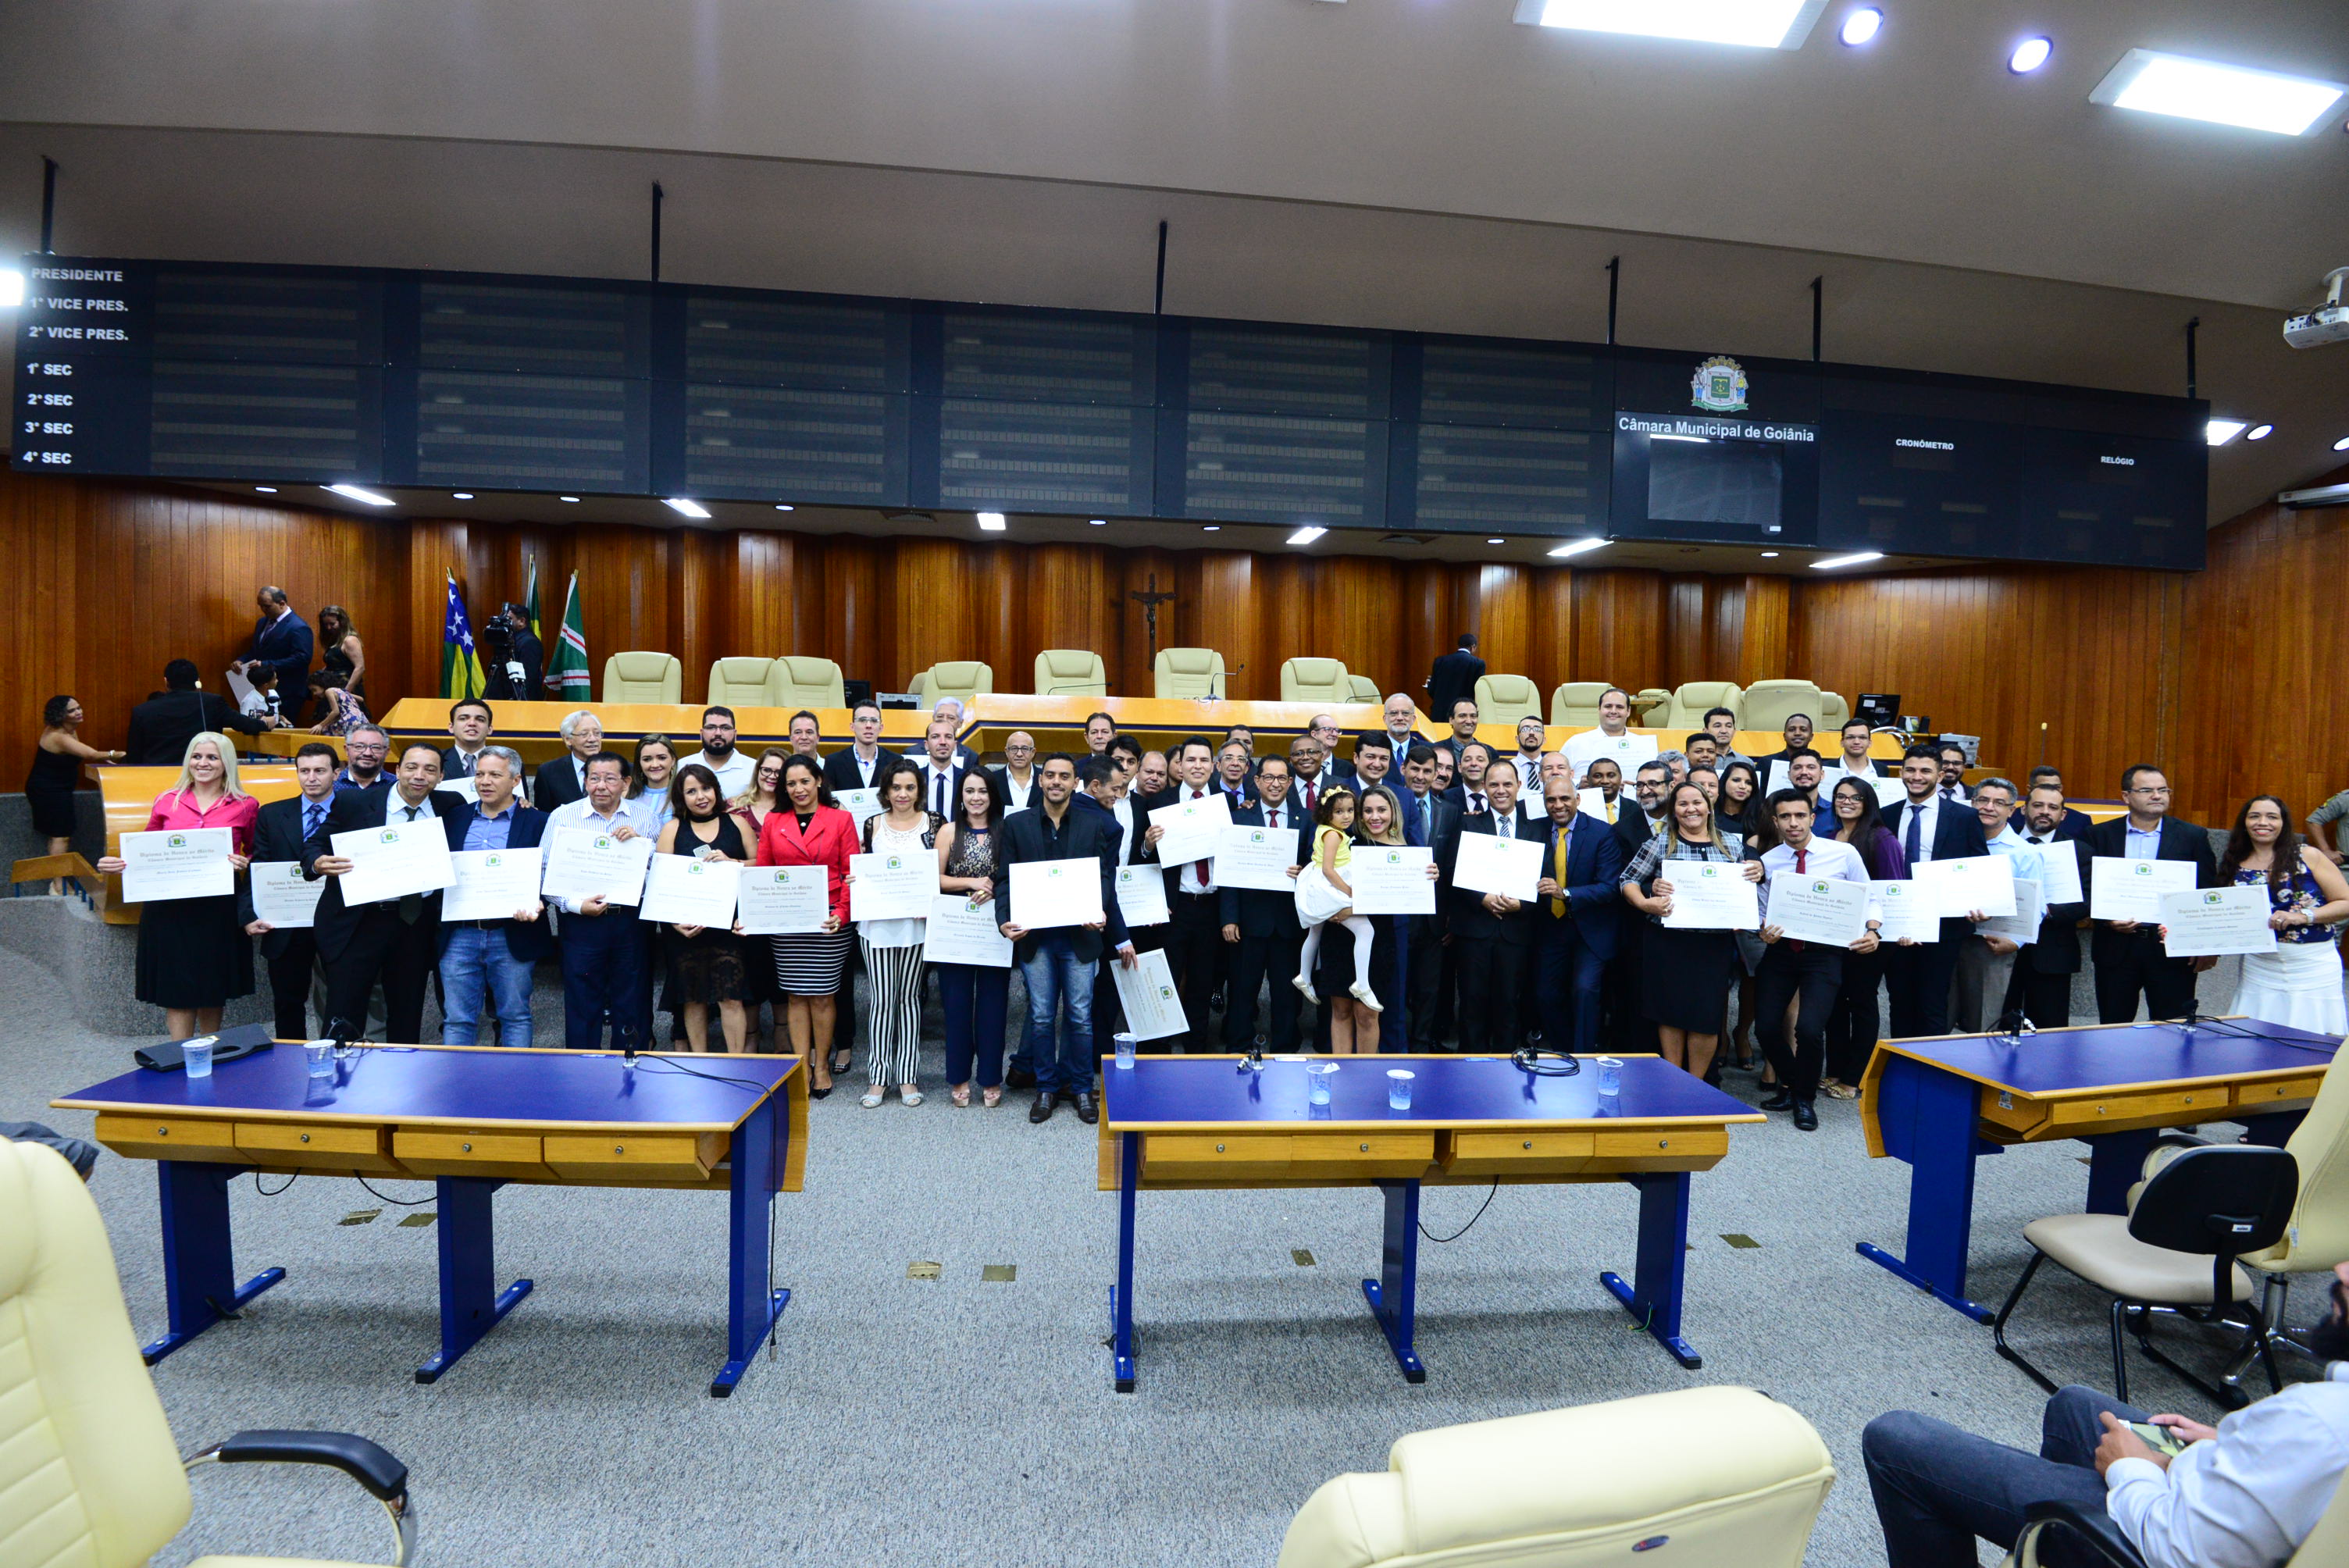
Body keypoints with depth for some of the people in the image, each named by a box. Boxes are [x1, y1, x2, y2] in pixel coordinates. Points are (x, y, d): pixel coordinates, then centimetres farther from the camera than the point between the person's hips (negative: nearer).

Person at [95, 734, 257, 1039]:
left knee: (214, 991, 12)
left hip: (219, 909, 0)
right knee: (177, 991, -1)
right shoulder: (167, 802, 5)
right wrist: (117, 866, -6)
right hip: (170, 908, 1)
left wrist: (244, 864, -12)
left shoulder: (245, 807, 2)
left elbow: (257, 854, 9)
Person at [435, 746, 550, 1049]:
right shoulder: (454, 817, 13)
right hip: (460, 935, 3)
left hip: (513, 937, -3)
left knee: (515, 1017, 6)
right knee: (457, 1020, 7)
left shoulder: (537, 822, 1)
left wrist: (534, 904, -20)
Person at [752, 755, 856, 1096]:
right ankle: (802, 1066, 13)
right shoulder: (773, 822, 10)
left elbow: (852, 874, -1)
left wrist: (842, 913, -14)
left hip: (828, 922, -2)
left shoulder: (841, 820, 3)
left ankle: (822, 1065, 17)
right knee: (795, 995, 5)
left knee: (823, 994, 3)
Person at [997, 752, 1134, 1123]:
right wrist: (1006, 920, -12)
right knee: (1041, 1017, 7)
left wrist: (1098, 912, -17)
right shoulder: (1016, 824, 5)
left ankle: (1081, 1089, 19)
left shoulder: (1095, 825, 4)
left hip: (1080, 934, 0)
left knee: (1081, 1017, 4)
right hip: (1034, 935, 1)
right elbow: (1006, 879, 3)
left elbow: (1105, 877, 2)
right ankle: (1047, 1089, 21)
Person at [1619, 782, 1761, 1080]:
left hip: (1714, 944, 2)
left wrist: (1757, 873, -2)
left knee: (1708, 1014, 2)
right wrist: (1645, 902, -17)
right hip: (1667, 941, -2)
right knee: (1671, 1011, 4)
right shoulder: (1661, 843, 2)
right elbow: (1628, 880, 1)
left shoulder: (1733, 843, 10)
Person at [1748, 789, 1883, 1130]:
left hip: (1824, 952, -2)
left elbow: (1869, 899, 3)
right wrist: (1764, 933, -14)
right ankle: (1789, 1087, 29)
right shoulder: (1767, 862, 1)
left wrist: (1873, 931, -15)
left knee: (1809, 1029, -17)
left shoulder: (1844, 854, -3)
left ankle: (1805, 1099, 11)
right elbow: (1762, 913, 7)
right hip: (1780, 949, 3)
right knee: (1767, 1027, -2)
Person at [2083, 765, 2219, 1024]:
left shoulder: (2193, 837, 4)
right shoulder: (2101, 835, 4)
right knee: (2113, 1030, 8)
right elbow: (2087, 888, 4)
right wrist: (2105, 917, -14)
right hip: (2115, 948, 0)